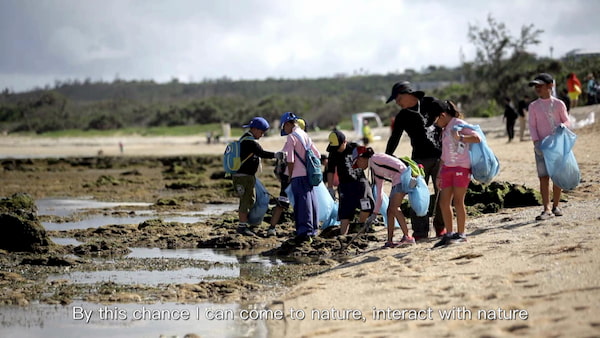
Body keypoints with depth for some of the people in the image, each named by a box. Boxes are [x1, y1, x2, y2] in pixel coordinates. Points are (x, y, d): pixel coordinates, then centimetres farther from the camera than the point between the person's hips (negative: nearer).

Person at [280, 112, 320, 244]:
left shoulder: (291, 137, -11)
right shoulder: (305, 135, 14)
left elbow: (290, 160, -15)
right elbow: (317, 154, 17)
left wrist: (290, 176, -4)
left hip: (299, 175, -8)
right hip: (310, 175, 8)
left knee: (302, 204, -8)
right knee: (311, 202, 12)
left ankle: (304, 232, -10)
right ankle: (312, 230, 20)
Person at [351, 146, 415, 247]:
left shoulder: (375, 159, -6)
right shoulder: (375, 170, 22)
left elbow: (398, 165, -16)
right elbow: (379, 192, 25)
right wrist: (375, 211, 24)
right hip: (396, 182, 10)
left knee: (394, 208, -16)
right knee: (390, 210, 6)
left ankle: (407, 237, -18)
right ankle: (389, 241, 7)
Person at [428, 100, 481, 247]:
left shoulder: (459, 124, -6)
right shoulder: (445, 129, 18)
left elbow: (477, 138, -16)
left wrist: (460, 138, -25)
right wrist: (439, 174, 20)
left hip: (461, 167, -8)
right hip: (447, 167, 8)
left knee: (458, 201, -7)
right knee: (444, 202, 3)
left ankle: (461, 234, 0)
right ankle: (449, 234, 10)